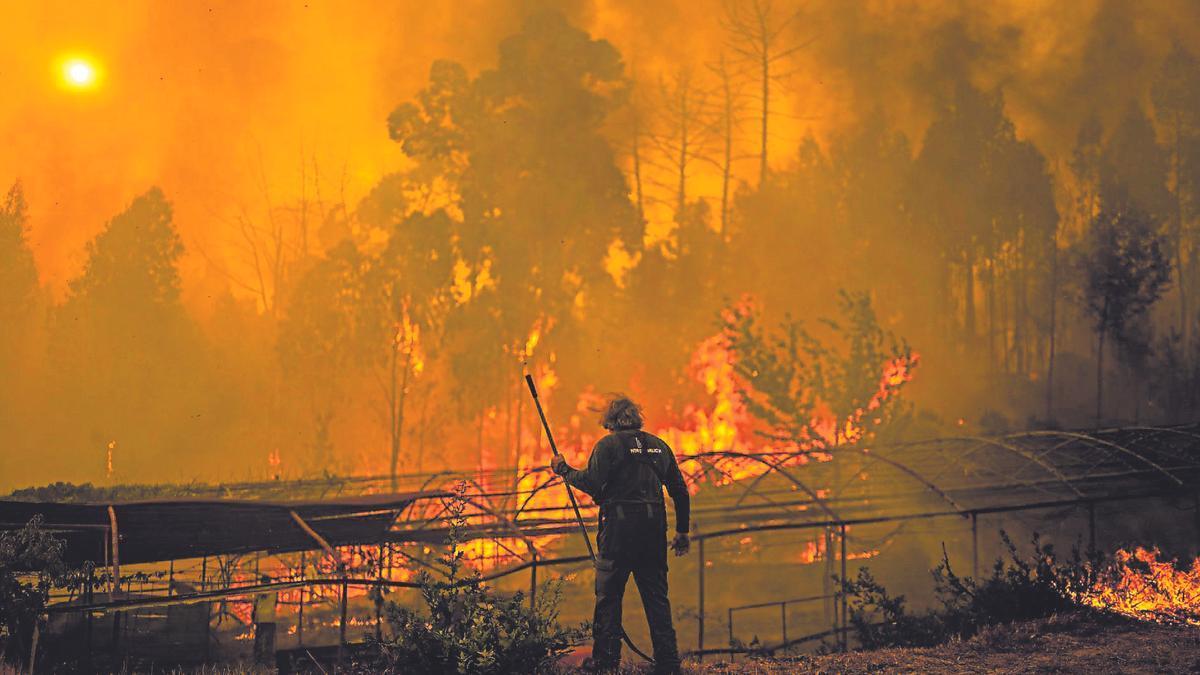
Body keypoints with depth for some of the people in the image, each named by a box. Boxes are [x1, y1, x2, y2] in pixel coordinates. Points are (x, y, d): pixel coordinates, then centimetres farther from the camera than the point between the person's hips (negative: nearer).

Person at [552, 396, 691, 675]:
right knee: (657, 597, 10)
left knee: (608, 596, 3)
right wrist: (682, 530, 22)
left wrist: (563, 469, 4)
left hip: (619, 528, -5)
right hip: (654, 528, 5)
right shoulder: (659, 445, 15)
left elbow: (591, 483, -12)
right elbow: (680, 490, 15)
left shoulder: (608, 444, -2)